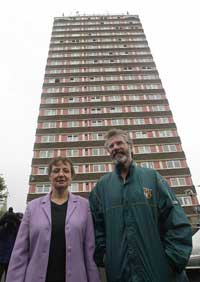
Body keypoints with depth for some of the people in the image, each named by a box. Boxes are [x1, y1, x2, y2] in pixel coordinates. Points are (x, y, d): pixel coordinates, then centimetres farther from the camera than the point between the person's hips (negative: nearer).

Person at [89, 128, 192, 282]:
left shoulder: (152, 176, -2)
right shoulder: (102, 185, 3)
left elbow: (177, 223, -4)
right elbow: (97, 226, 4)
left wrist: (174, 260, -11)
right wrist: (101, 257, -4)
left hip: (160, 268, 0)